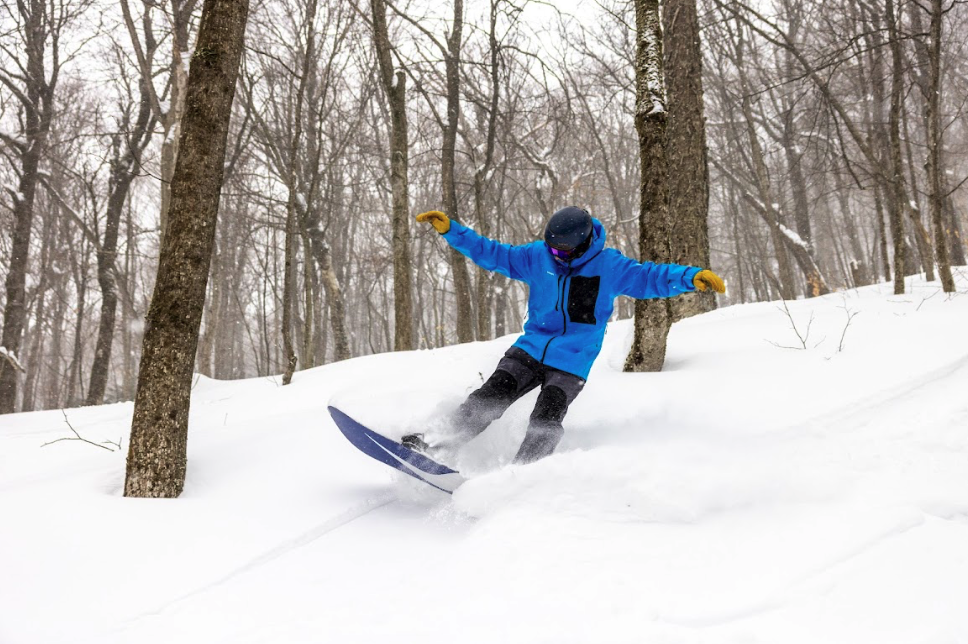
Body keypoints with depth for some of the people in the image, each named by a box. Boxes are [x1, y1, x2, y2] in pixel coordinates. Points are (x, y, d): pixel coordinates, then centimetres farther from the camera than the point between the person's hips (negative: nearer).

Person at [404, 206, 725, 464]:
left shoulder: (608, 265, -7)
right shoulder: (538, 256, 1)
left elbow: (651, 277, -12)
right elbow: (491, 253, 5)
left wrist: (693, 276, -29)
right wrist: (449, 229, 0)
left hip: (571, 364, -3)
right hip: (529, 350, 3)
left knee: (545, 424, -17)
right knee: (491, 396, -9)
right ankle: (444, 447, -3)